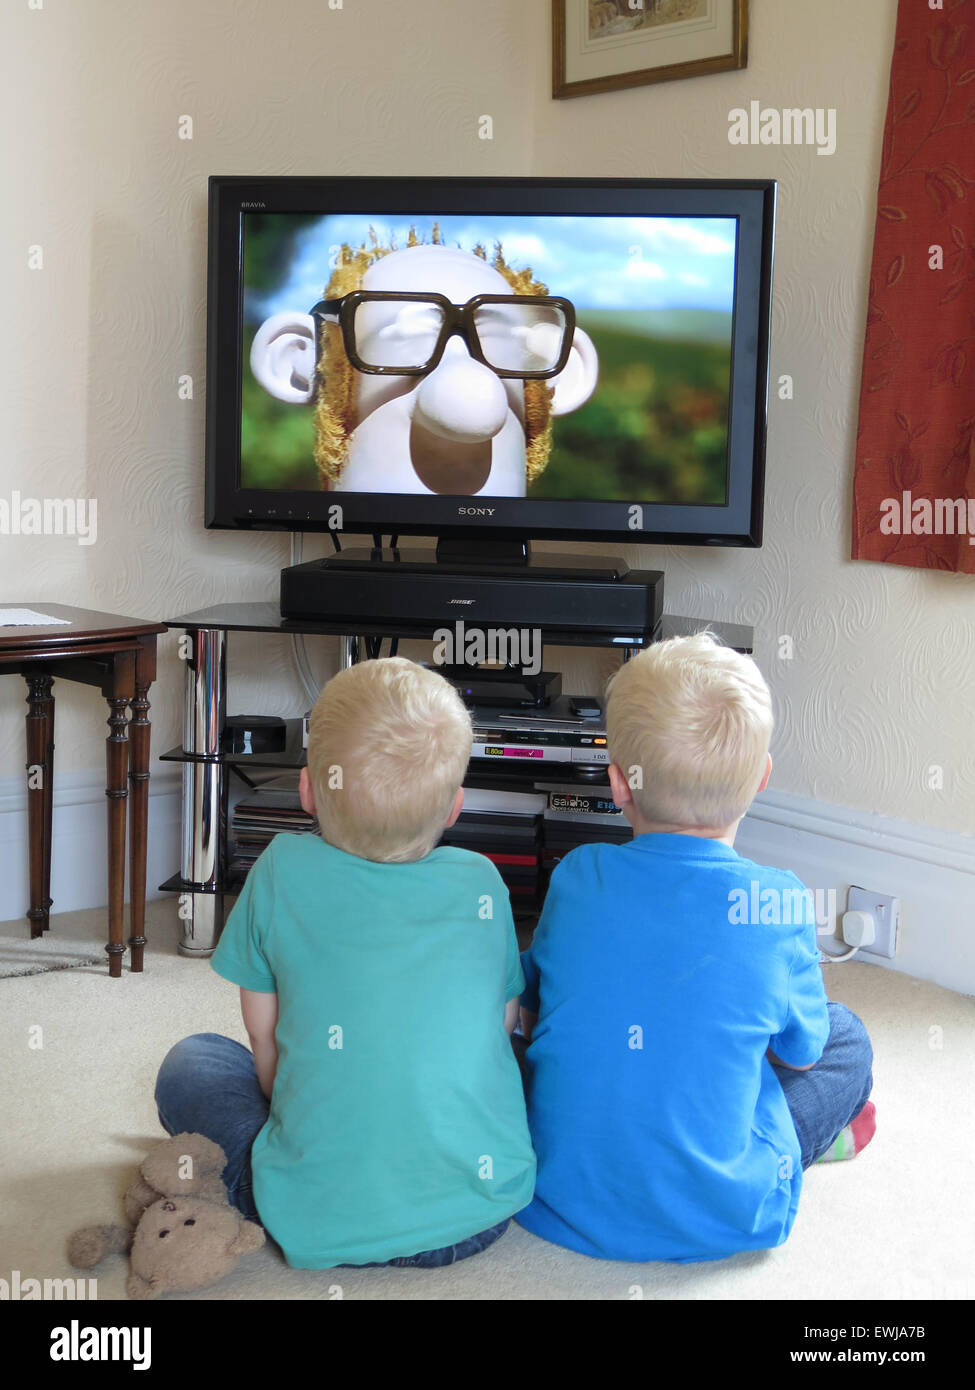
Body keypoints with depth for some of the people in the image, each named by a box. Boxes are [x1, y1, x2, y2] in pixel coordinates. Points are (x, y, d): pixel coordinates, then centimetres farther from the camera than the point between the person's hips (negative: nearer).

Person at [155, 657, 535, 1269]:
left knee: (191, 1060, 18)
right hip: (481, 1213, 2)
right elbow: (503, 1025, 10)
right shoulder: (483, 883, 0)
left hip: (321, 1230, -1)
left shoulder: (281, 872, -5)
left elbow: (266, 1044, 3)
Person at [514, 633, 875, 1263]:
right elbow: (801, 1052, 2)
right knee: (846, 1035, 15)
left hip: (559, 1205, 2)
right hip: (715, 1221, -2)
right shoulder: (781, 904, -15)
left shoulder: (576, 876, -9)